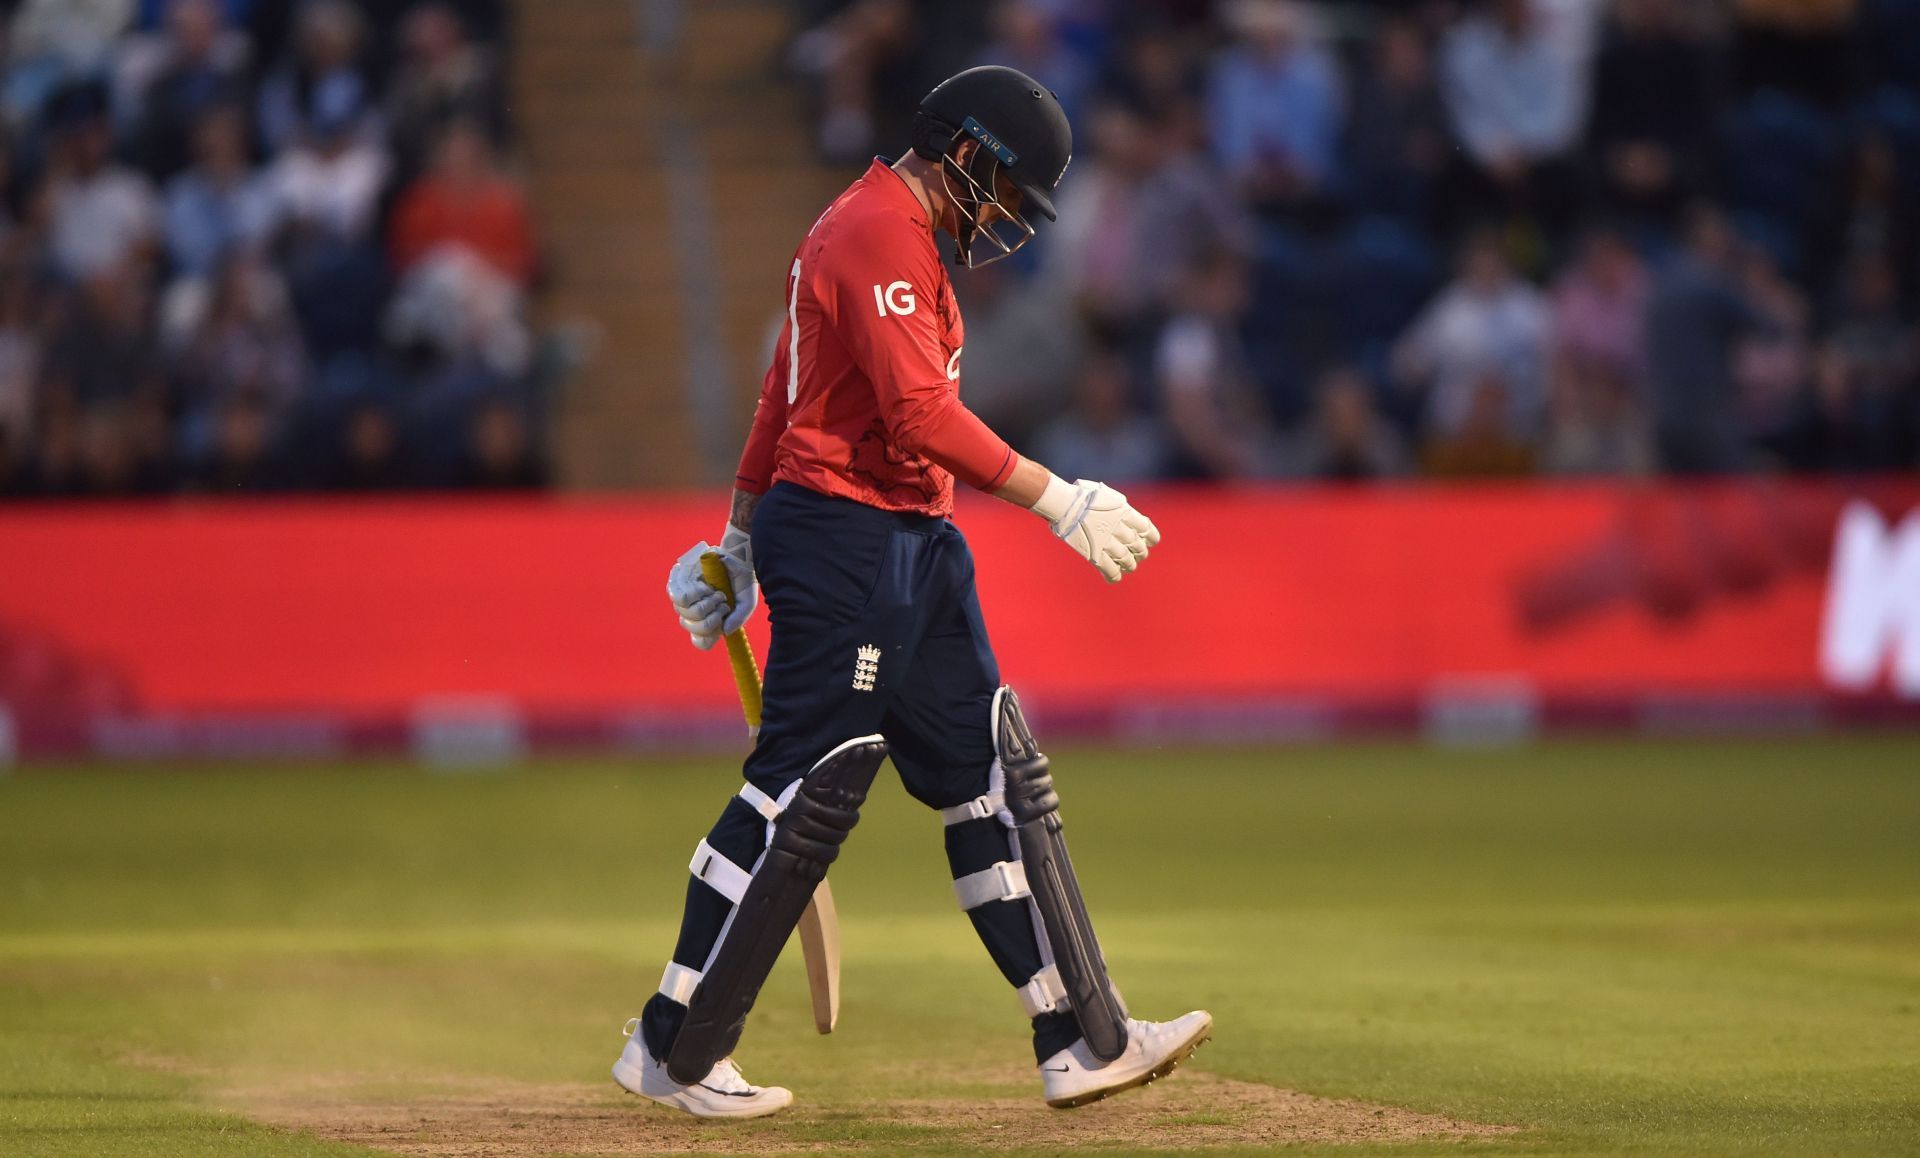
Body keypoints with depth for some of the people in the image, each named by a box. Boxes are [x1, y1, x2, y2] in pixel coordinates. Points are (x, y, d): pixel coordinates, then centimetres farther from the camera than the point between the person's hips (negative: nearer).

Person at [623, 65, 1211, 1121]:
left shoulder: (881, 233, 19)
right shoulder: (879, 233, -14)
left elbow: (780, 393, 25)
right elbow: (921, 413, -25)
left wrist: (743, 538, 29)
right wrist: (1054, 499, -25)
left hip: (915, 552, 11)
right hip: (847, 545, -11)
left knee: (996, 782, 7)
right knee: (803, 796, -7)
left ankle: (1084, 1041, 6)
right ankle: (672, 1052, 1)